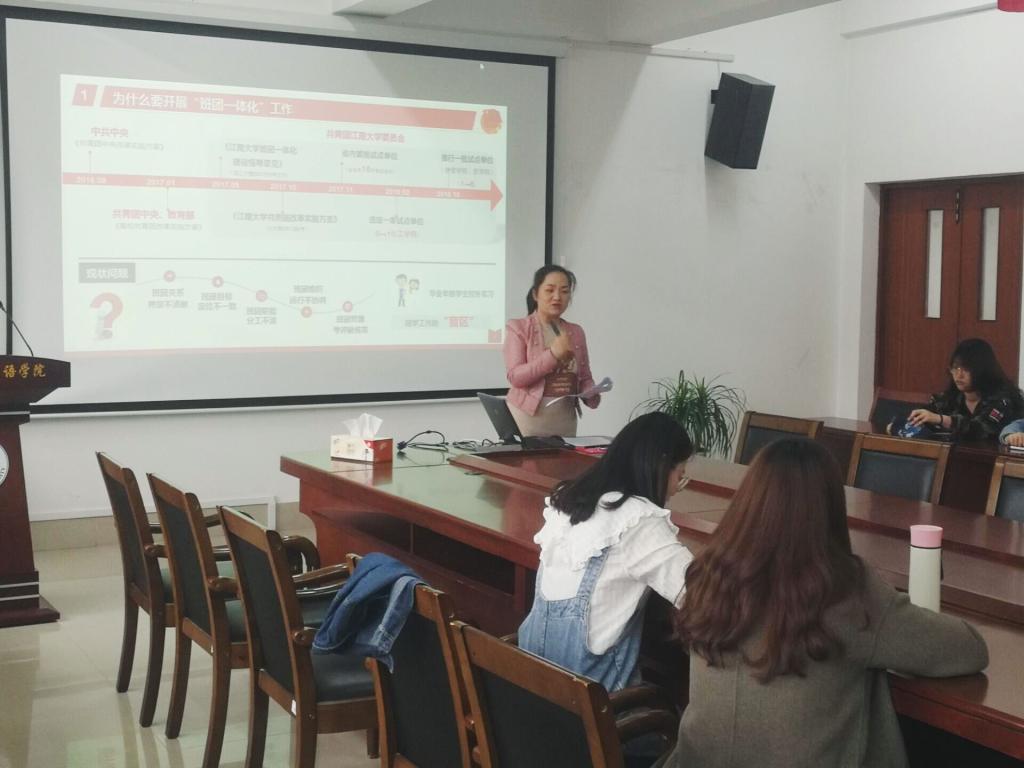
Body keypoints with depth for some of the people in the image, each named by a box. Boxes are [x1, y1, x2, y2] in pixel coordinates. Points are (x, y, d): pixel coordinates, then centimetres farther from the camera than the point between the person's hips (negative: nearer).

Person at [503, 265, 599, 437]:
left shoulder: (576, 332, 13)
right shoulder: (518, 328, 0)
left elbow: (585, 378, 16)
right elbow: (515, 376, -10)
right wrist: (552, 354, -19)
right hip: (528, 418, -3)